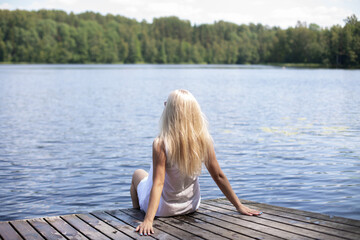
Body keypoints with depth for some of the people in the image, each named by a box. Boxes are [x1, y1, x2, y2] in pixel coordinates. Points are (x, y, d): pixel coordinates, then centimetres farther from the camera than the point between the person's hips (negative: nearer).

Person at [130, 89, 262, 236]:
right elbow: (219, 176, -13)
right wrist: (239, 206, -4)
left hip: (164, 209, -4)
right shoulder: (204, 140, -18)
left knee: (138, 174, 28)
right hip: (191, 206, 4)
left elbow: (158, 184, -32)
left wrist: (148, 220, -32)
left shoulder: (161, 144, -30)